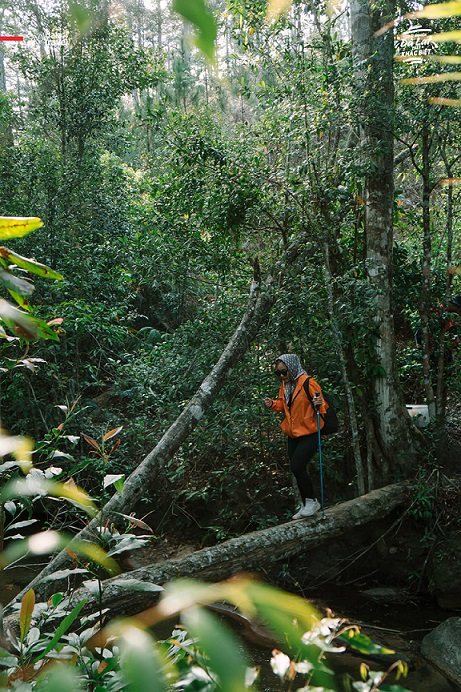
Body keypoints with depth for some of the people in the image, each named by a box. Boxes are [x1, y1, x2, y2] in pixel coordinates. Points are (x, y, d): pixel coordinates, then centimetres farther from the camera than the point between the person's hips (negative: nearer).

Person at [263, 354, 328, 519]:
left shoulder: (308, 383, -18)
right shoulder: (284, 384, 5)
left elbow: (323, 406, -16)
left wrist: (319, 405, -38)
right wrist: (273, 404, -1)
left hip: (309, 433, -8)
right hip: (293, 434, 8)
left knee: (297, 467, -16)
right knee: (297, 469, 12)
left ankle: (311, 501, 3)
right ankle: (306, 505, 26)